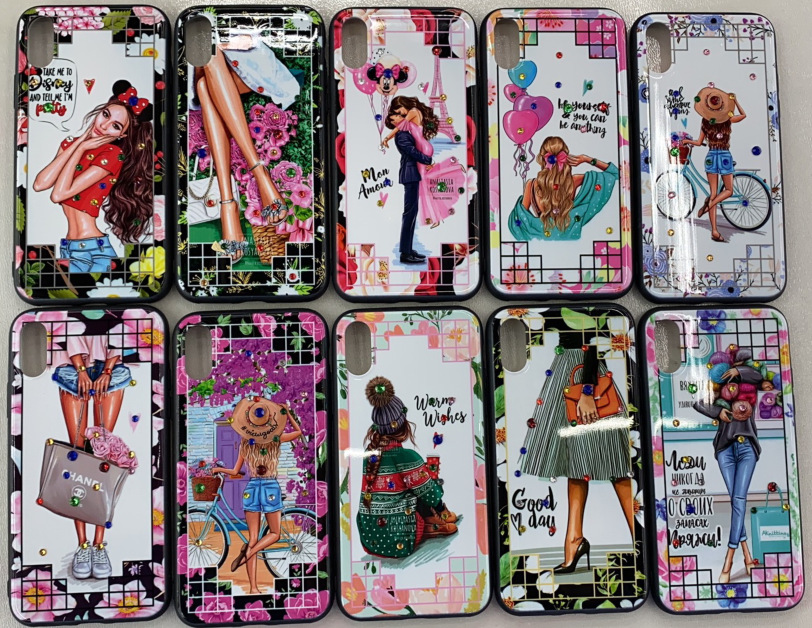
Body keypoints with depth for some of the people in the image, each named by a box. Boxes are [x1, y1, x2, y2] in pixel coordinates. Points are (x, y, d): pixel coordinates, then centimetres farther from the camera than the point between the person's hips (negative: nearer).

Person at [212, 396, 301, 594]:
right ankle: (249, 552, -15)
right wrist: (287, 412, 12)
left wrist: (218, 469, 25)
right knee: (274, 533, 14)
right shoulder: (276, 439, -4)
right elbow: (298, 431, 12)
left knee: (253, 537, 5)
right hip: (271, 488, -2)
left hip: (252, 488, 2)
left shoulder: (245, 443, 0)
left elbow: (235, 471, 7)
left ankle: (253, 587, 0)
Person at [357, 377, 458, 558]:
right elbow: (432, 496, -5)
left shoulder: (369, 452, 3)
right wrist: (433, 472, 15)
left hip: (369, 540, 6)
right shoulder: (406, 456, -15)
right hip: (398, 543, -6)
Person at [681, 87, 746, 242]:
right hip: (725, 156, -2)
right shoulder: (728, 120, -3)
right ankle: (710, 203, -19)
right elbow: (744, 115, 17)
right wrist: (735, 100, 18)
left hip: (711, 156, 2)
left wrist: (686, 141, 23)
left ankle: (714, 230, -4)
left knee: (713, 193, 4)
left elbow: (699, 142, 6)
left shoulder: (705, 122, -1)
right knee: (728, 190, 14)